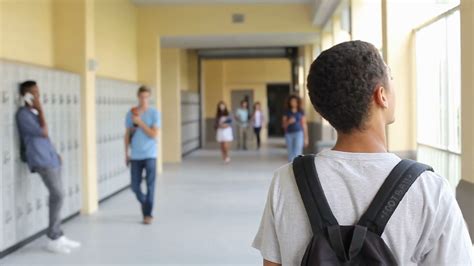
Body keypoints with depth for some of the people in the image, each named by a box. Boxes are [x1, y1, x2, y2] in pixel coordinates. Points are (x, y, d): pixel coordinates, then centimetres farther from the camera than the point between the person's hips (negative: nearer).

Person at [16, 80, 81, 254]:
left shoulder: (34, 113, 17)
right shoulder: (23, 114, -11)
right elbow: (43, 132, -17)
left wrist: (54, 153, 17)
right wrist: (41, 111, -11)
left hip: (50, 158, 9)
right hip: (41, 160, -9)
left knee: (56, 196, 8)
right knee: (58, 195, -12)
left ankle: (58, 236, 15)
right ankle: (53, 240, -4)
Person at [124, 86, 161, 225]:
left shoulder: (154, 113, -4)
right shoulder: (131, 113, 3)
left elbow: (154, 135, -11)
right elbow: (127, 134, 10)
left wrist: (140, 122, -16)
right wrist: (126, 153, 10)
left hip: (150, 155, -2)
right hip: (135, 156, 2)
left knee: (150, 186, -3)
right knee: (135, 186, 5)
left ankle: (148, 214, 7)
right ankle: (144, 203, 32)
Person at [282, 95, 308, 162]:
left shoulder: (301, 112, 5)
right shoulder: (287, 113, 8)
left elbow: (304, 125, 7)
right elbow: (284, 125, 9)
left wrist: (306, 138, 5)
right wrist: (289, 122, -14)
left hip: (298, 133, -2)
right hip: (289, 134, 2)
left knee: (297, 153, -15)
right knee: (290, 154, 6)